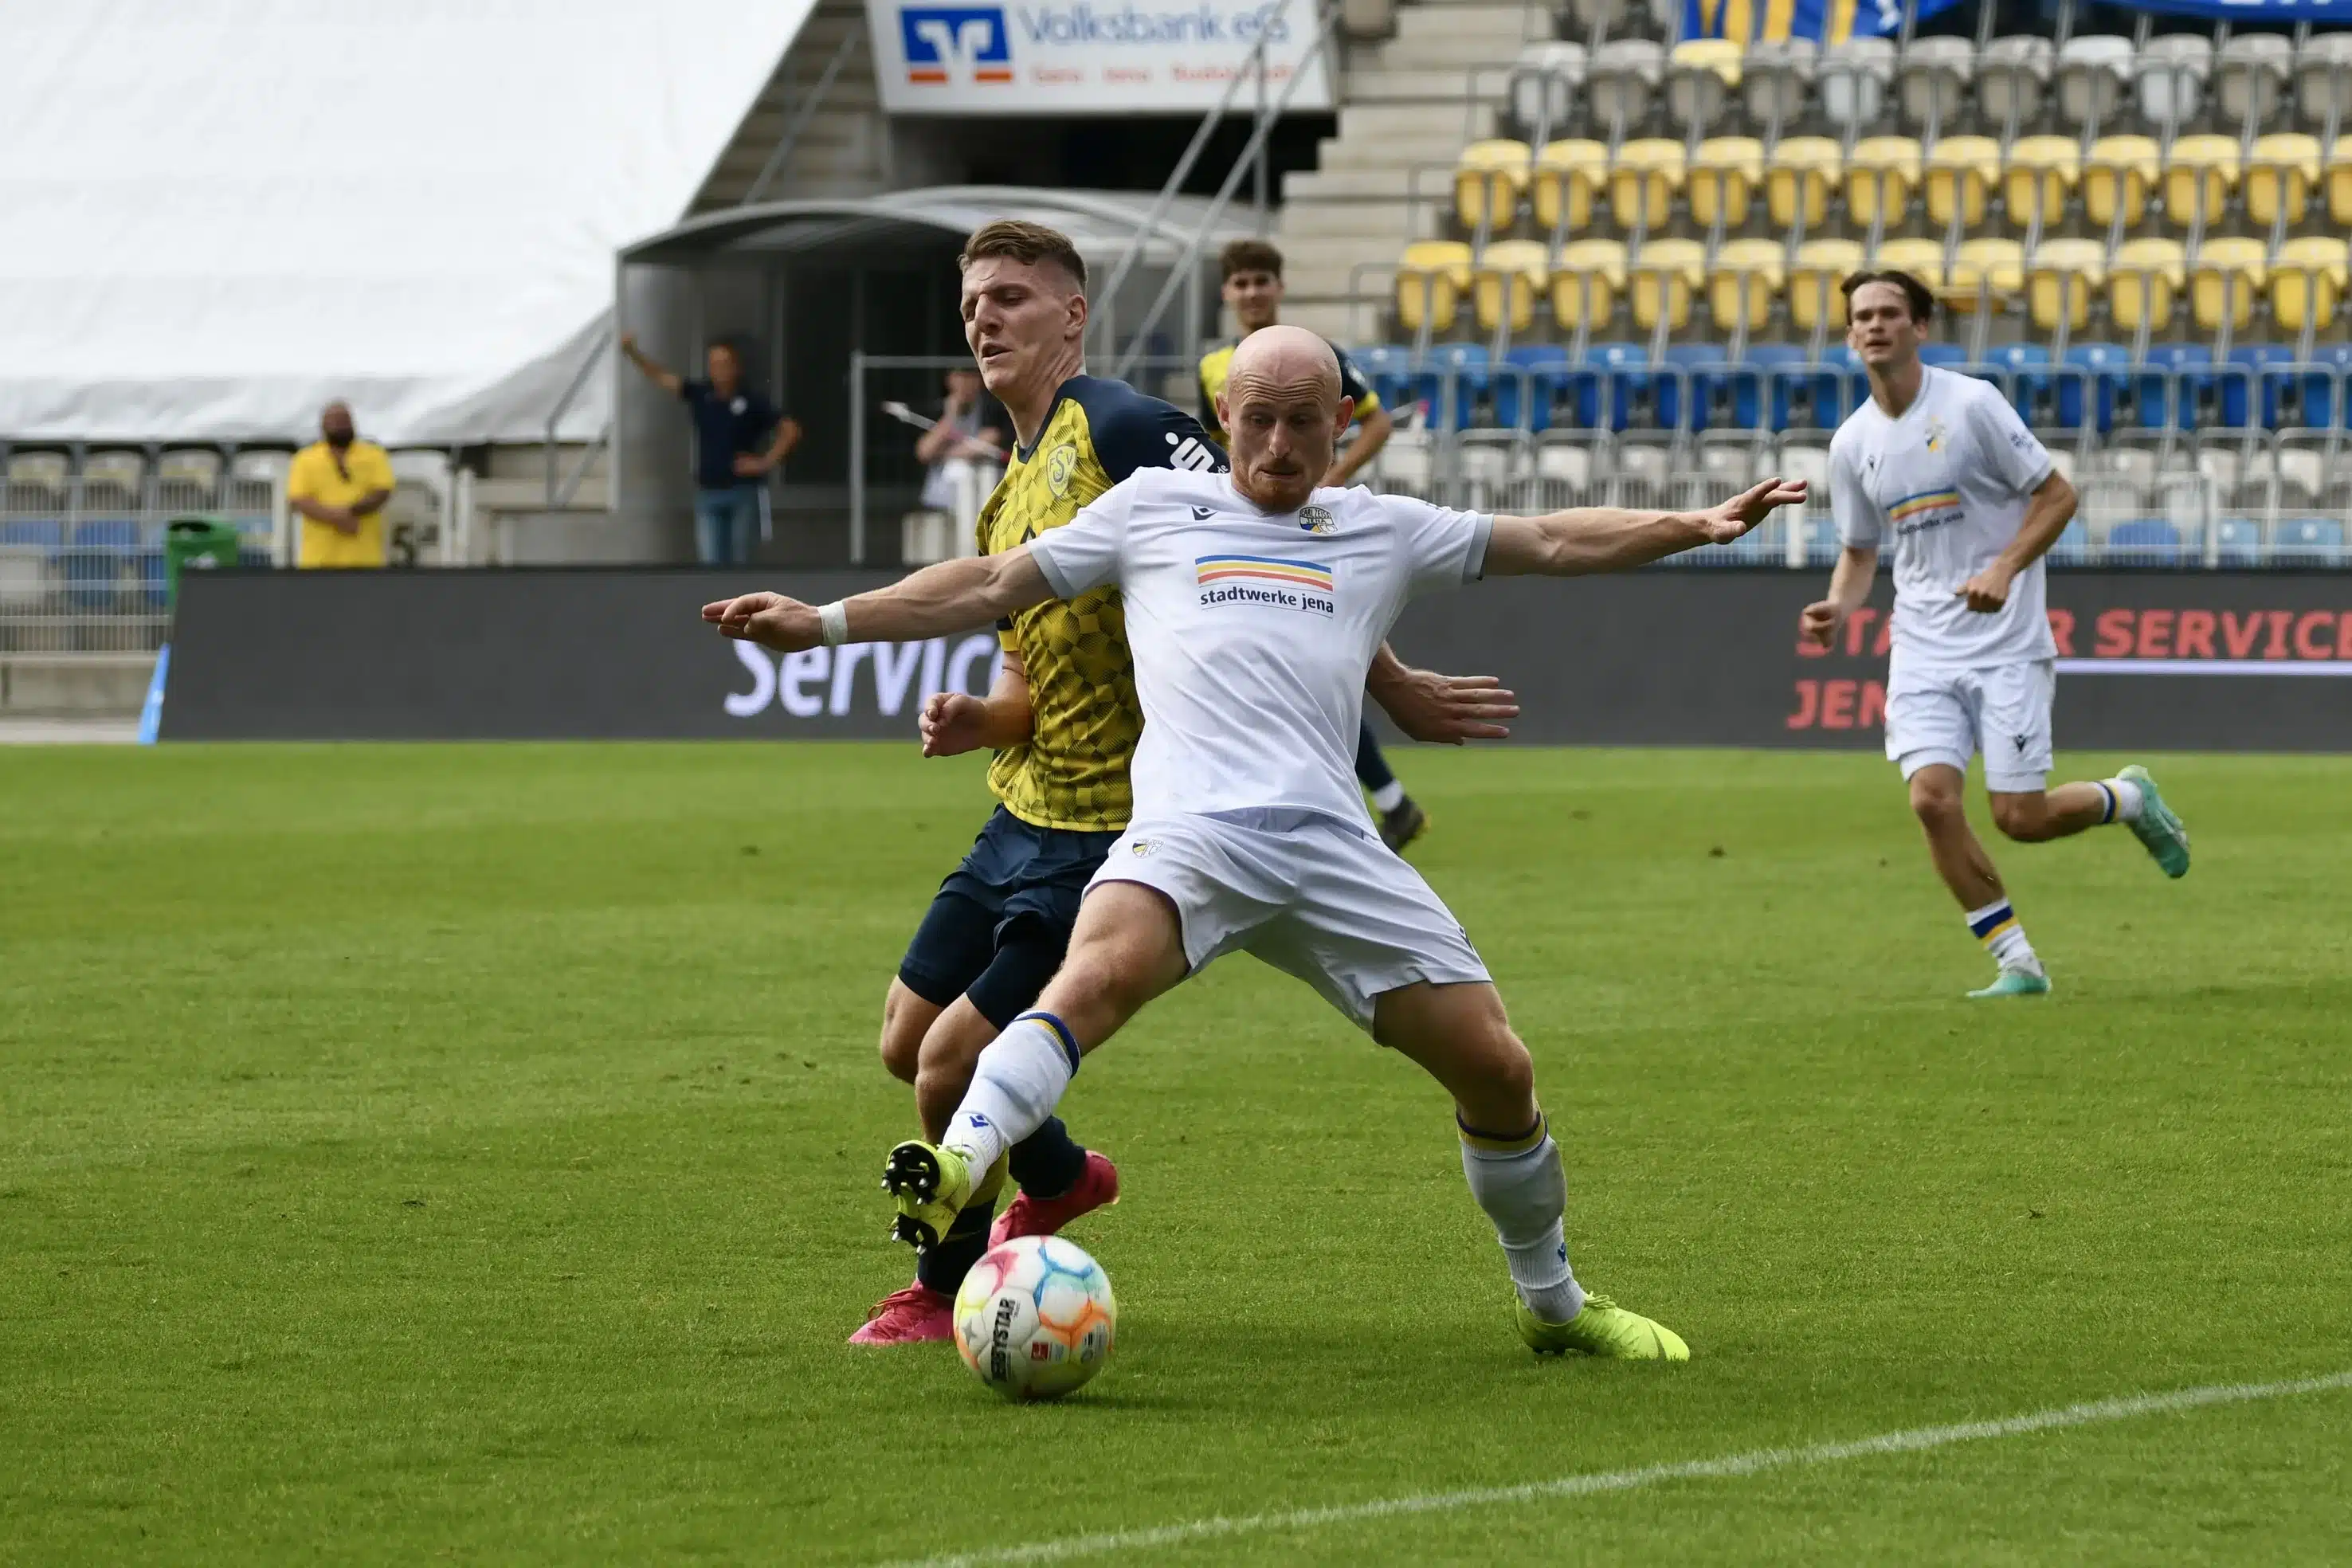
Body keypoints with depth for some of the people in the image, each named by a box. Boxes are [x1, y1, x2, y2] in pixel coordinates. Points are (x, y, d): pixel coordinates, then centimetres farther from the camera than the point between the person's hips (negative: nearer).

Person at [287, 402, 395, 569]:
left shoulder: (373, 455, 10)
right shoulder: (305, 460, 9)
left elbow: (382, 493, -2)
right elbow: (298, 501, -3)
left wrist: (350, 511, -18)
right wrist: (335, 518, -18)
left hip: (364, 555, 0)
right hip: (320, 556, 0)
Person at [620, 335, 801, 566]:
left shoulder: (752, 402, -5)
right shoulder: (700, 395, 2)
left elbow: (791, 429, -5)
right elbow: (661, 377, -5)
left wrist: (767, 462, -10)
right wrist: (632, 351, -18)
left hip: (743, 492, -2)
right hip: (708, 492, 2)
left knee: (739, 560, 6)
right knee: (711, 562, -3)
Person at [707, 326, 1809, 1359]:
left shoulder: (1384, 530, 23)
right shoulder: (1153, 507, 19)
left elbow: (1549, 544, 27)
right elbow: (994, 586, 21)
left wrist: (1698, 525, 17)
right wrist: (823, 623, 15)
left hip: (1334, 848, 3)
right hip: (1190, 830, -2)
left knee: (1497, 1070, -1)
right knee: (1100, 973, -36)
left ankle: (1551, 1303, 21)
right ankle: (954, 1167, -52)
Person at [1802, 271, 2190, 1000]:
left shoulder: (1971, 405, -10)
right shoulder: (1852, 442, 6)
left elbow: (2058, 494, -6)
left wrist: (2005, 570, -20)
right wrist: (1838, 607, -3)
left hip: (2006, 643, -4)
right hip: (1923, 650, 4)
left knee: (2020, 819, -8)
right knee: (1932, 799, -14)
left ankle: (2126, 797, 25)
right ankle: (2017, 963, -1)